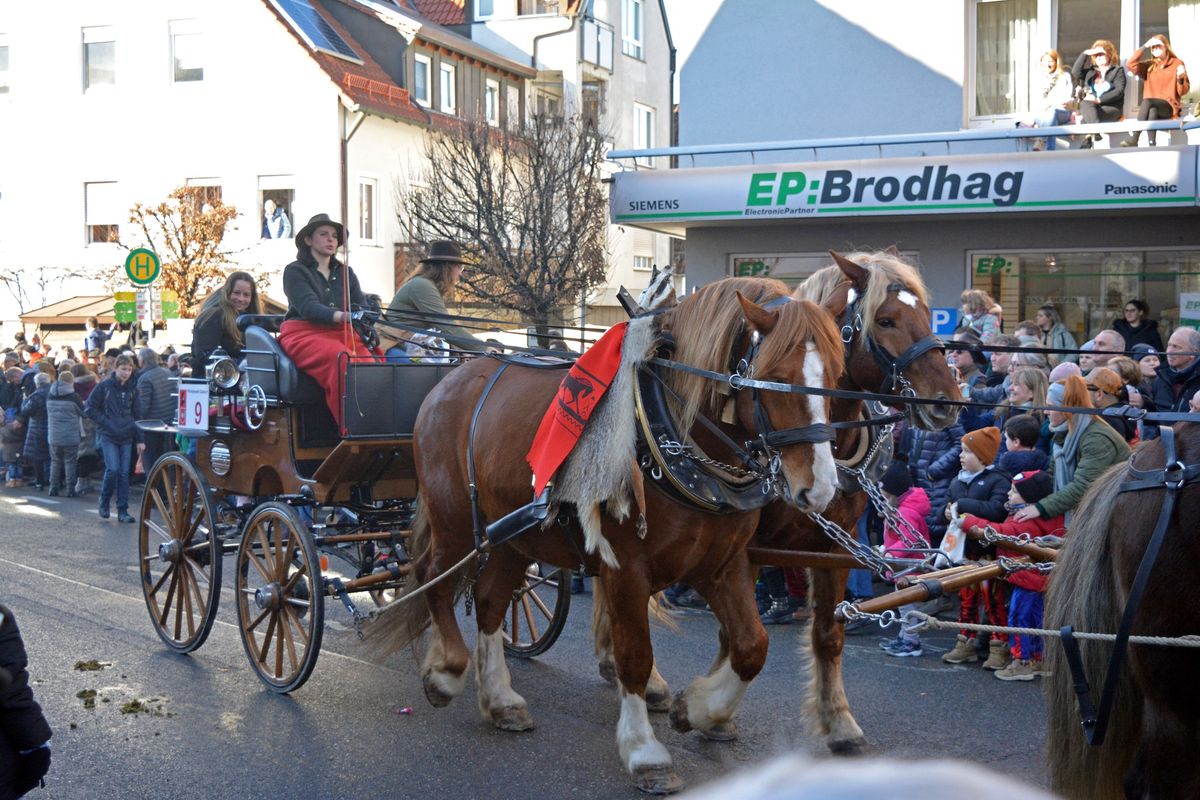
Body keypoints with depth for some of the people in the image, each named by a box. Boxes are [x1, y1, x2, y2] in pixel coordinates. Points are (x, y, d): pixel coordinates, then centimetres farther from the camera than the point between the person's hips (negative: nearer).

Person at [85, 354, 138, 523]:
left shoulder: (133, 388, 7)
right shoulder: (105, 386, -4)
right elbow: (89, 408, -1)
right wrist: (106, 423, -10)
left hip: (126, 436, 3)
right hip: (108, 435, -3)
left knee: (124, 473, 1)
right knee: (113, 469, -16)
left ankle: (123, 511, 7)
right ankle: (104, 502, 8)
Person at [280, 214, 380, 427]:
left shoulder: (345, 273, 22)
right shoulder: (295, 271, 6)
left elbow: (362, 307, 11)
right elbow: (308, 308, -10)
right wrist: (344, 316, -27)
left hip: (343, 334, 4)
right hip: (305, 333, -4)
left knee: (371, 359, -29)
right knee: (342, 359, -36)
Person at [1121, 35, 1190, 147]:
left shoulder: (1177, 63, 9)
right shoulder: (1149, 65, 16)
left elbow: (1183, 91, 4)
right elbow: (1130, 65, -2)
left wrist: (1181, 78, -17)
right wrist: (1144, 47, -2)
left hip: (1169, 106, -3)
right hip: (1151, 107, 3)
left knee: (1147, 101, -34)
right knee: (1152, 112, -36)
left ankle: (1133, 139, -40)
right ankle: (1152, 146, -46)